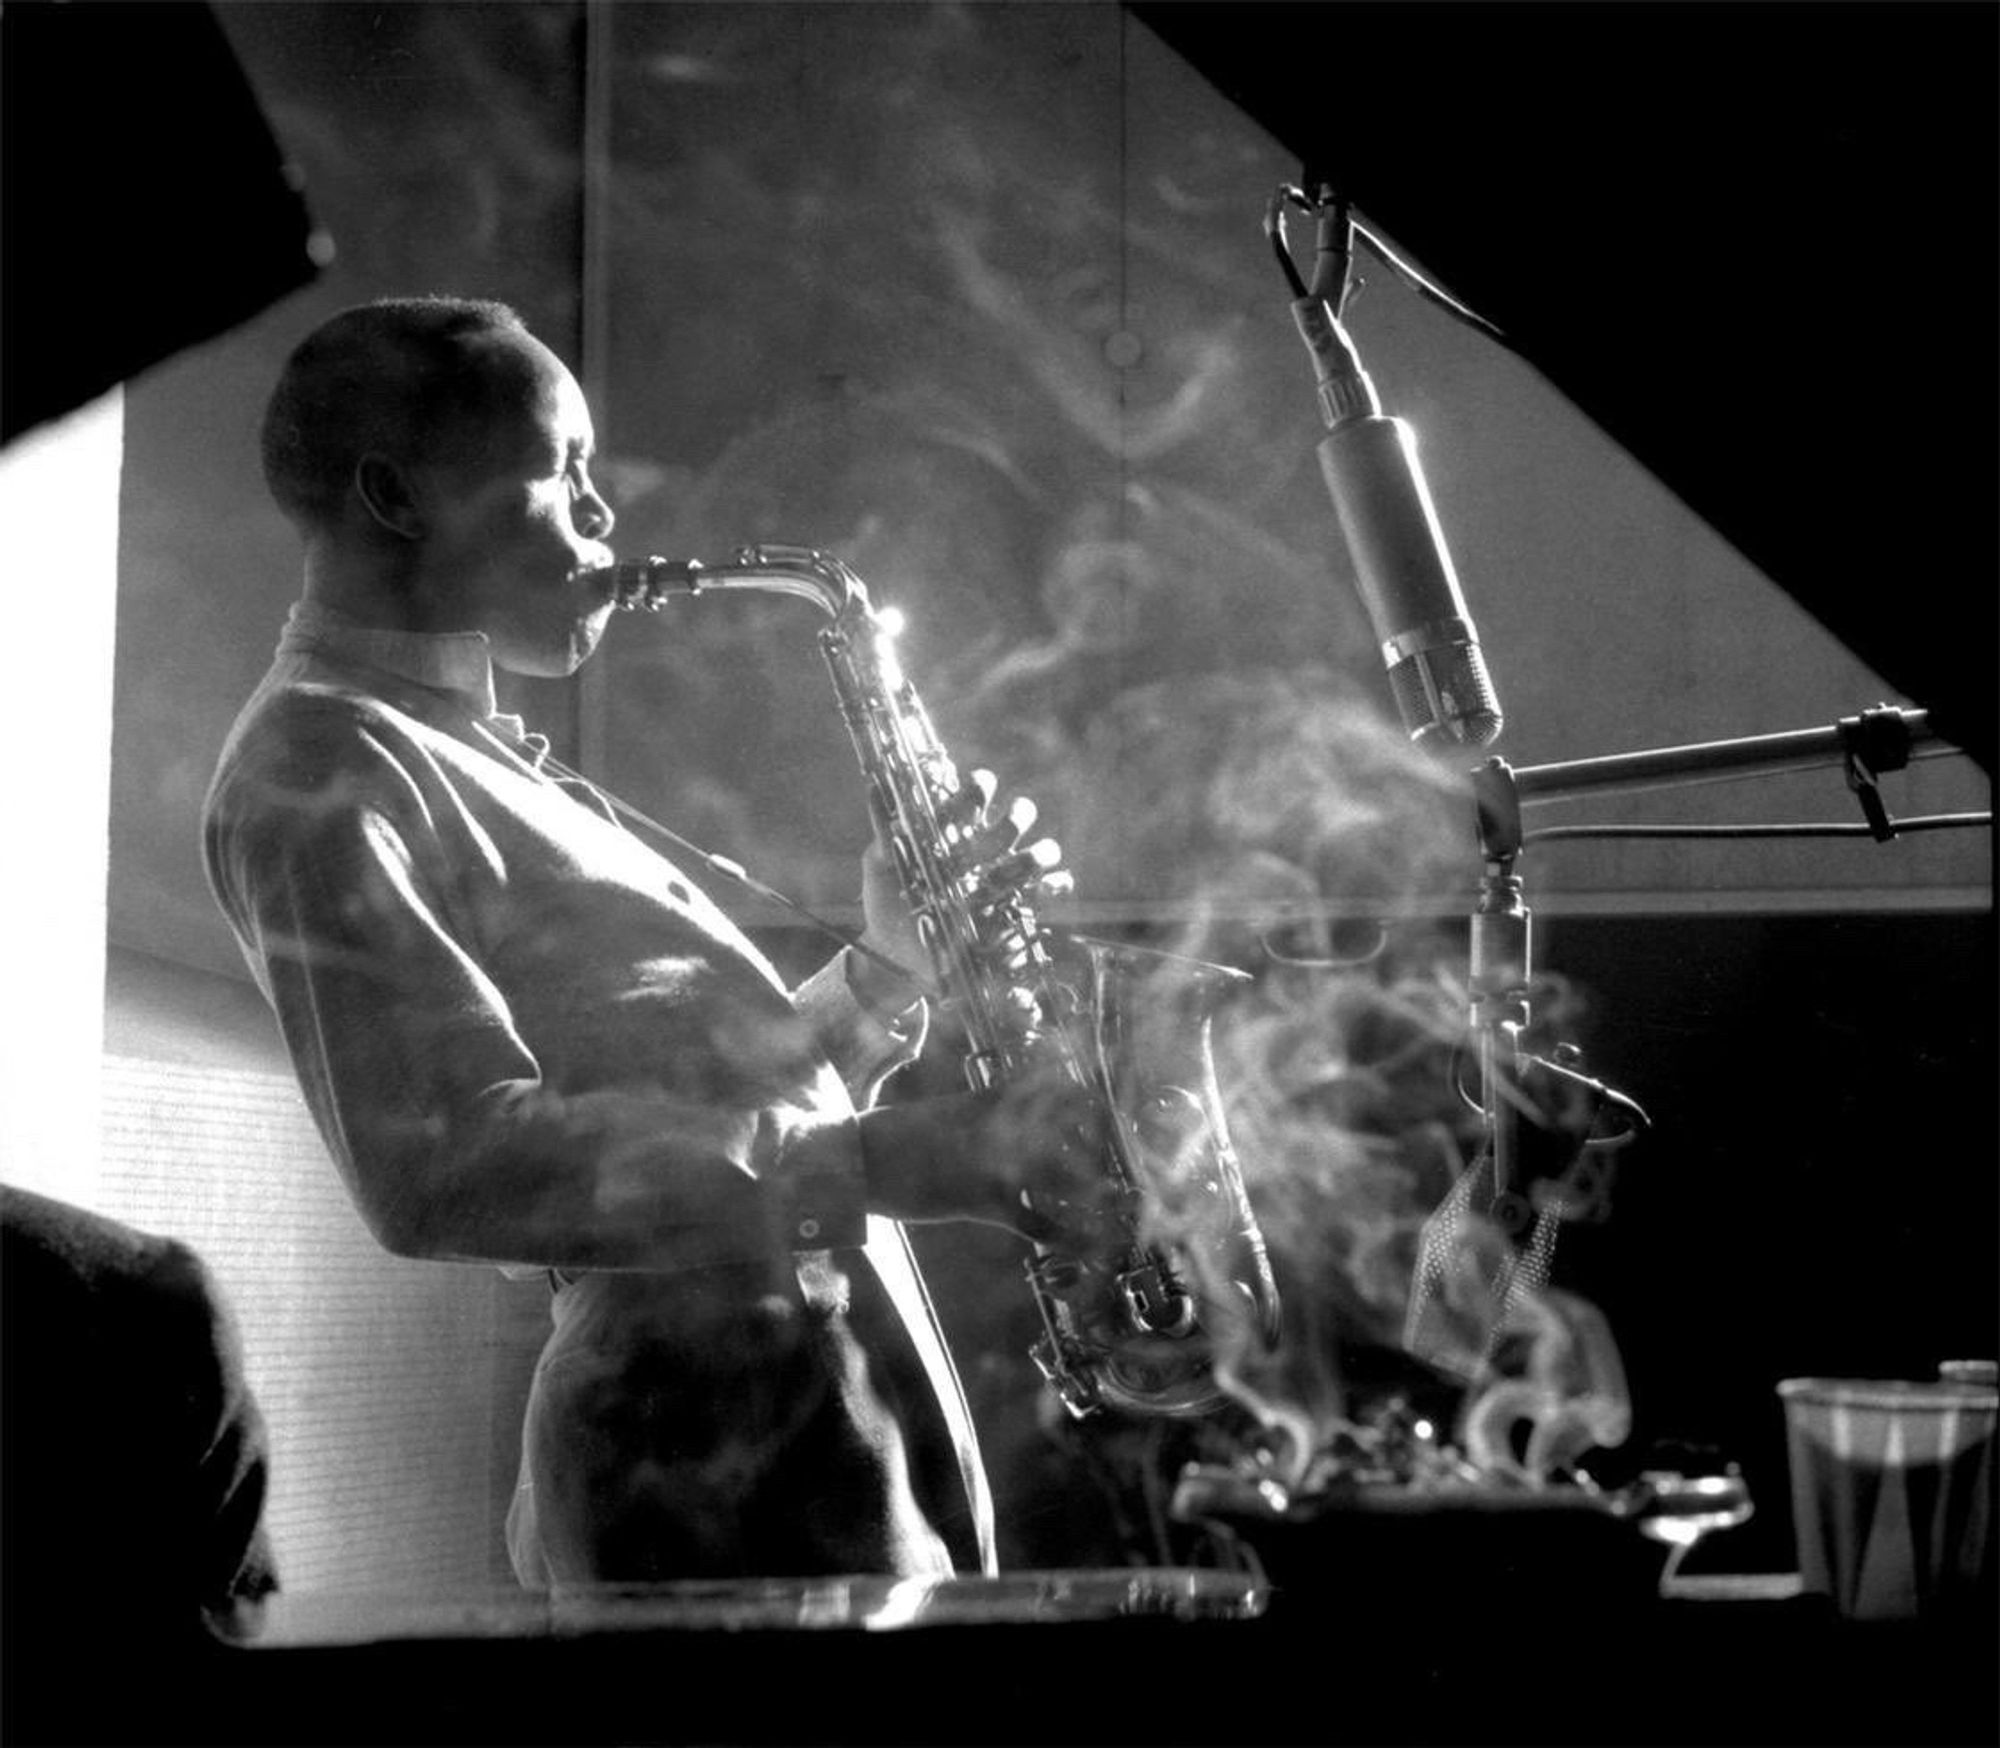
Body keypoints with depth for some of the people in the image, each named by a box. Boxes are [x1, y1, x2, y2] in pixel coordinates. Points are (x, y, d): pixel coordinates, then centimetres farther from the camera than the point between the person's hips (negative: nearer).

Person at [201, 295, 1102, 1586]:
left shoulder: (484, 761, 23)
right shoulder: (317, 771, -9)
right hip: (719, 1460, -9)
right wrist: (880, 1163, -24)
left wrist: (891, 968, 7)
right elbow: (449, 1169, -22)